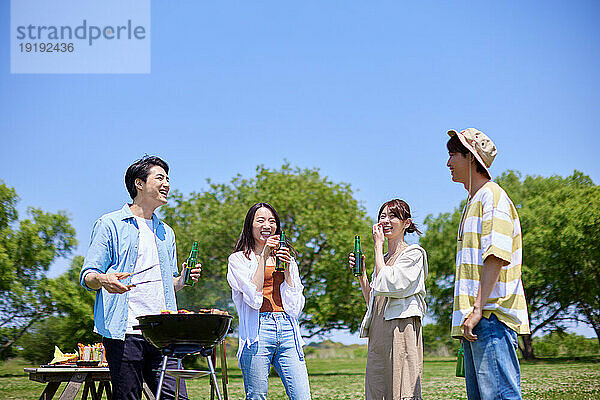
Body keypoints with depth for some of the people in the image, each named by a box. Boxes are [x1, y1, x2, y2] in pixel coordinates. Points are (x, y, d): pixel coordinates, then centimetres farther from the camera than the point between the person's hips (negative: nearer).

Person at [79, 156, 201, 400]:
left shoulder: (166, 232, 24)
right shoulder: (111, 224, 5)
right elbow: (87, 276, 0)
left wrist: (183, 279, 7)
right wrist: (102, 280, -23)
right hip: (125, 333, -5)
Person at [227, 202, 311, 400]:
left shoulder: (287, 258, 21)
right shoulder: (238, 259, 9)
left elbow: (296, 305, 10)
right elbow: (254, 296, -8)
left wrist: (287, 267, 2)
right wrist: (264, 256, -7)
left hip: (287, 330, 3)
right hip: (258, 331, -3)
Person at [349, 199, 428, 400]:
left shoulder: (413, 253, 0)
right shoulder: (383, 258, 23)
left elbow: (386, 285, -14)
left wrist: (378, 245, -6)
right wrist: (360, 272, 13)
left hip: (401, 328, -8)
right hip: (378, 333, 8)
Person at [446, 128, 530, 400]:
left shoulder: (492, 196, -6)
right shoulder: (474, 202, 25)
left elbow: (496, 256, -17)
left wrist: (478, 309, -23)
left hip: (491, 316, -10)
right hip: (476, 320, 10)